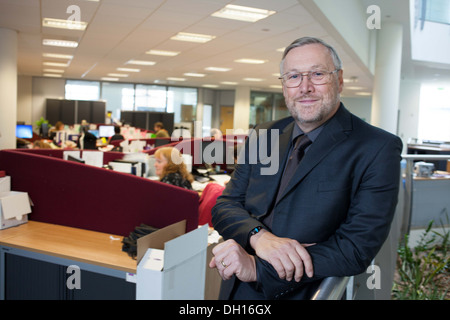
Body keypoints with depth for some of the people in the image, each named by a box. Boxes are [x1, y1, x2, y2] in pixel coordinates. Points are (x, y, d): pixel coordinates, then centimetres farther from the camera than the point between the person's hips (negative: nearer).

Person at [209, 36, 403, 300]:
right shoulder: (262, 138, 6)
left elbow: (358, 248, -16)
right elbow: (224, 205, 3)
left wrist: (257, 268, -20)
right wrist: (259, 236, -18)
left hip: (304, 293, -4)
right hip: (236, 292, 5)